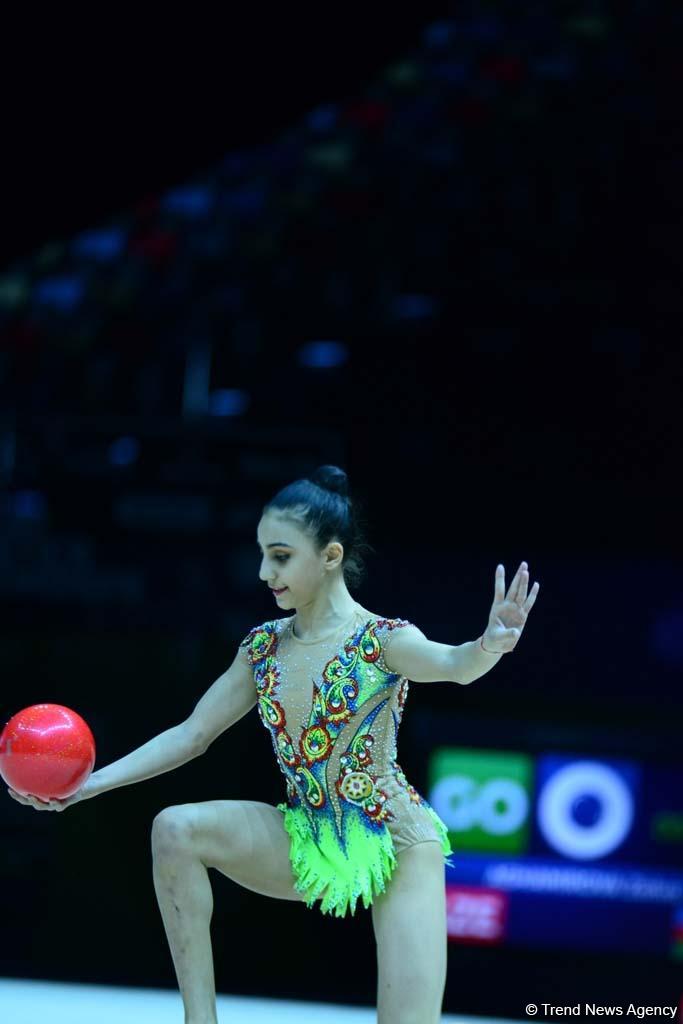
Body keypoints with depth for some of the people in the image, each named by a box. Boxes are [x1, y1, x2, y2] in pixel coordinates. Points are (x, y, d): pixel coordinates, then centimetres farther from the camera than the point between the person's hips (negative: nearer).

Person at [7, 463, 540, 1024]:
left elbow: (449, 665, -34)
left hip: (397, 845, -5)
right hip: (310, 848, 5)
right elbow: (192, 735, 9)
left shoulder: (383, 640, -13)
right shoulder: (264, 645, 4)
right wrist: (87, 785, 0)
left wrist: (488, 647, -59)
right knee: (175, 830, -17)